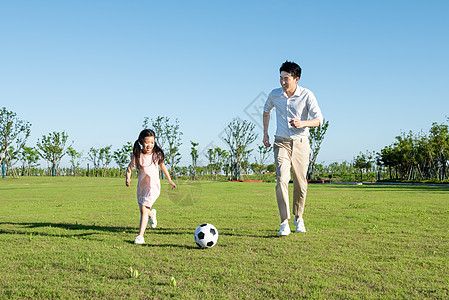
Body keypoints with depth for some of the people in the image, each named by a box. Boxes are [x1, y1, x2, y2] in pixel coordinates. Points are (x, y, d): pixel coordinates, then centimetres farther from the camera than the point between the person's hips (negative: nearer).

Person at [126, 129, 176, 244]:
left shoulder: (157, 154, -7)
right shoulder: (136, 155, -9)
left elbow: (162, 166, 10)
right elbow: (129, 168, -2)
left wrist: (169, 180, 17)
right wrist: (128, 178, -22)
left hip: (153, 186, -3)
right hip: (141, 185, 3)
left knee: (144, 209, -18)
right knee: (143, 211, 16)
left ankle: (140, 236, -15)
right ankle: (152, 214, 54)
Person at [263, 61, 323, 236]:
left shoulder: (307, 95, -8)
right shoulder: (274, 95, 0)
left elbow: (319, 119, -10)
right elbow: (266, 110, 22)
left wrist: (302, 123, -29)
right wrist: (265, 133, 16)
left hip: (301, 144, 0)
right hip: (281, 143, 1)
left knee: (301, 185, 5)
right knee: (281, 180, -17)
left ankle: (298, 218, 28)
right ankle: (284, 223, -17)